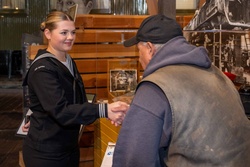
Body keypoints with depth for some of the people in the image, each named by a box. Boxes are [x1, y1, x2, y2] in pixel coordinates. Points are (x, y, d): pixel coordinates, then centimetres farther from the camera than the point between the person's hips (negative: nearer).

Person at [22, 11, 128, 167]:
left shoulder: (69, 61, 6)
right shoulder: (42, 68, -20)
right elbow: (61, 110, -31)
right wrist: (103, 110, -40)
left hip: (69, 146, 7)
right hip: (46, 152, -7)